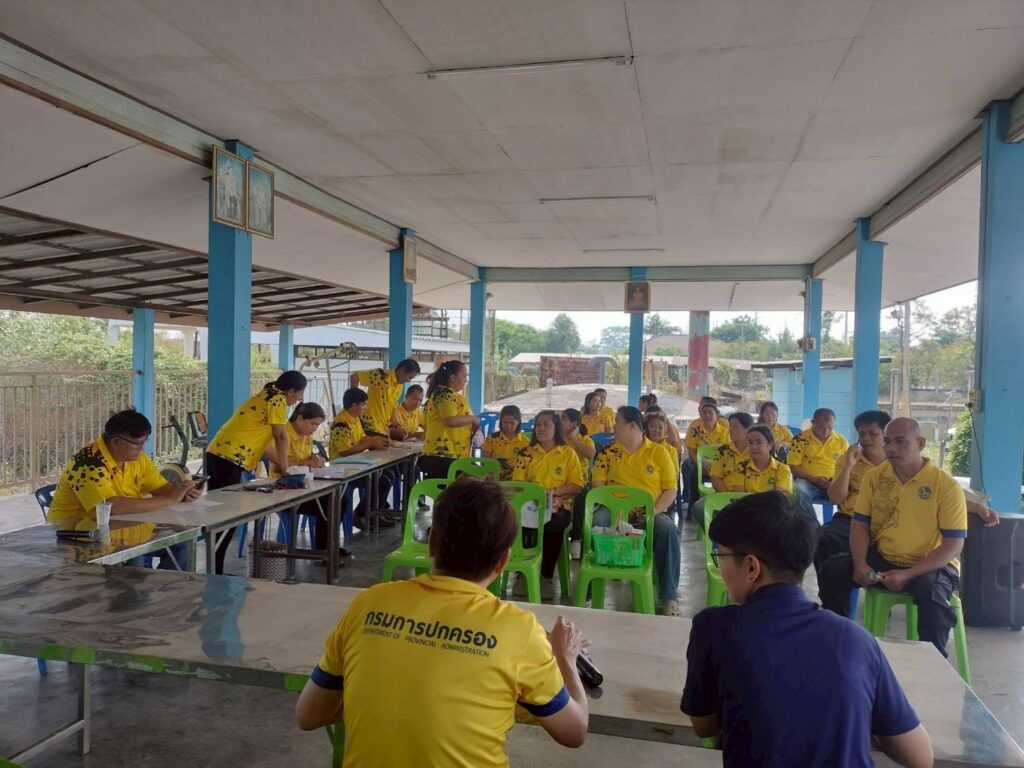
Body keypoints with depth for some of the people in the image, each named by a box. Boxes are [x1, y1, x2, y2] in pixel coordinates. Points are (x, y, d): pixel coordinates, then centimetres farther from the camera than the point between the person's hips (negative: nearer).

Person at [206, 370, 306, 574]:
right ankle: (214, 572, -5)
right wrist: (285, 468, 4)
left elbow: (262, 439, 25)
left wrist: (282, 464, 26)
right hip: (229, 459, -10)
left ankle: (214, 571, 16)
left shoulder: (265, 397, 23)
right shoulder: (277, 399, -6)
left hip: (218, 455, 10)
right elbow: (281, 436, -6)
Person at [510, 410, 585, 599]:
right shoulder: (527, 452, 13)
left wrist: (554, 491, -13)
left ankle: (547, 576, -15)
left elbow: (577, 486, 2)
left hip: (558, 506, -1)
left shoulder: (568, 453, 8)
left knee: (554, 525, -36)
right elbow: (517, 482, 6)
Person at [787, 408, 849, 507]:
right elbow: (792, 466, -3)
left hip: (835, 484, 2)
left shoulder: (841, 441, 12)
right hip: (808, 482, -2)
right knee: (799, 491, -37)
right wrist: (814, 479, -14)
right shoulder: (800, 439, 1)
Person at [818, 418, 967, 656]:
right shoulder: (873, 476, -1)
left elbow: (953, 546, -15)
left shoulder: (946, 486, -13)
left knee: (932, 594, -36)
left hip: (930, 565, -4)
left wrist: (908, 575, -25)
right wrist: (860, 564, -15)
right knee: (832, 574, -17)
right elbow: (860, 525, 3)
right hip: (882, 558, 4)